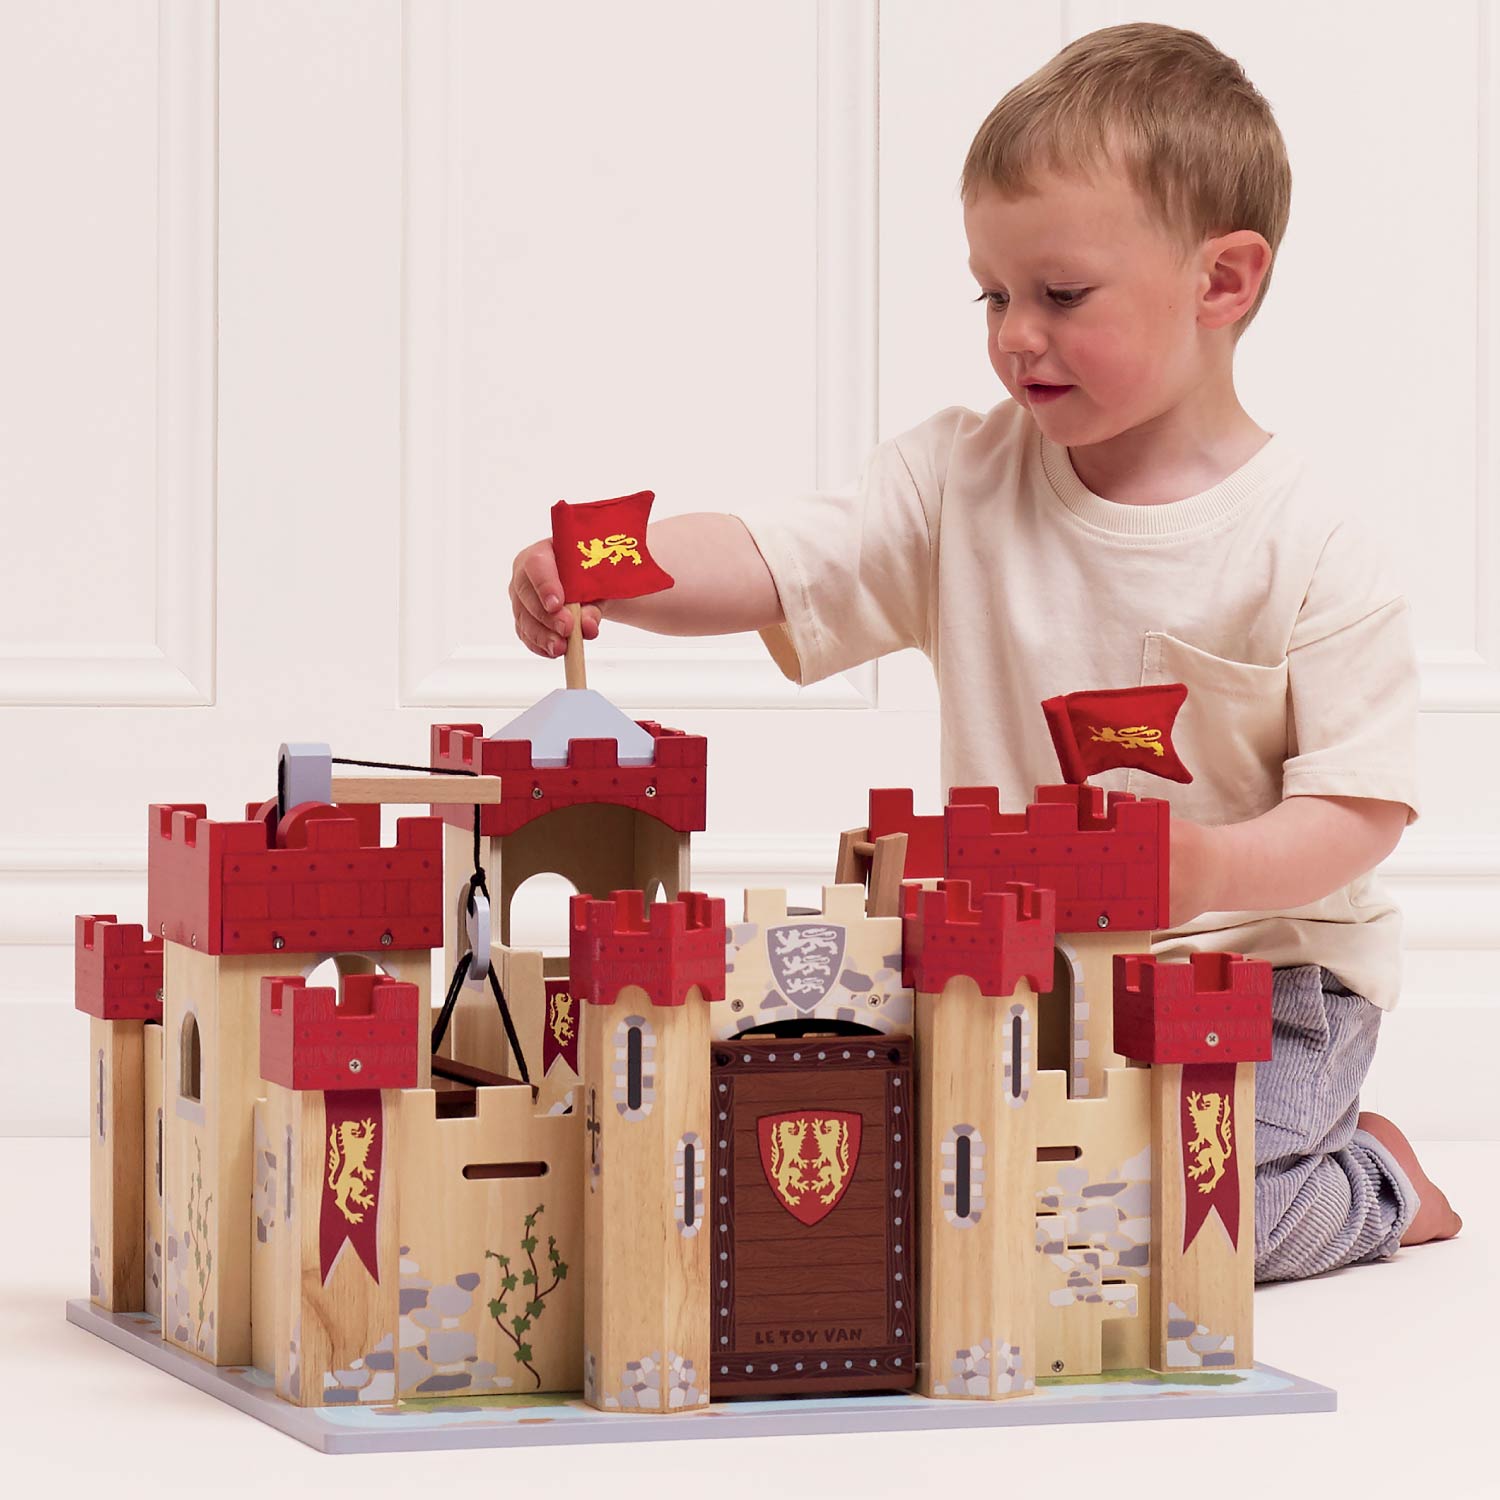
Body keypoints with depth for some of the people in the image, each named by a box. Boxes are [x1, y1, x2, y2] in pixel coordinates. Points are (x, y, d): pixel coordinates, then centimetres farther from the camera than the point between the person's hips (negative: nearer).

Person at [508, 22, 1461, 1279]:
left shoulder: (1308, 545, -12)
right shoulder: (965, 481, -1)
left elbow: (1361, 805, -13)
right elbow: (763, 567, -11)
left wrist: (1217, 870, -33)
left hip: (1263, 973, -5)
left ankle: (1372, 1187, 10)